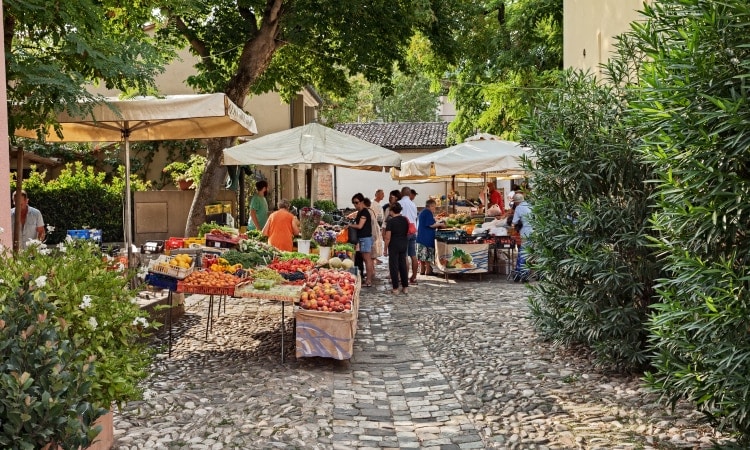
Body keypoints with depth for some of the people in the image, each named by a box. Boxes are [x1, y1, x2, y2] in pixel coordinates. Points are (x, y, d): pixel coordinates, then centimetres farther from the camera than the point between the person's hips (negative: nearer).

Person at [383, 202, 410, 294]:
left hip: (394, 245, -5)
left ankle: (395, 288, 3)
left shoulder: (390, 221, -14)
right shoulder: (405, 220, 3)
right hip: (404, 244, 5)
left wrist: (385, 249, -7)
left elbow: (388, 237, -14)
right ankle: (405, 287, 14)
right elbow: (408, 233, 11)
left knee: (394, 266, 2)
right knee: (403, 265, 12)